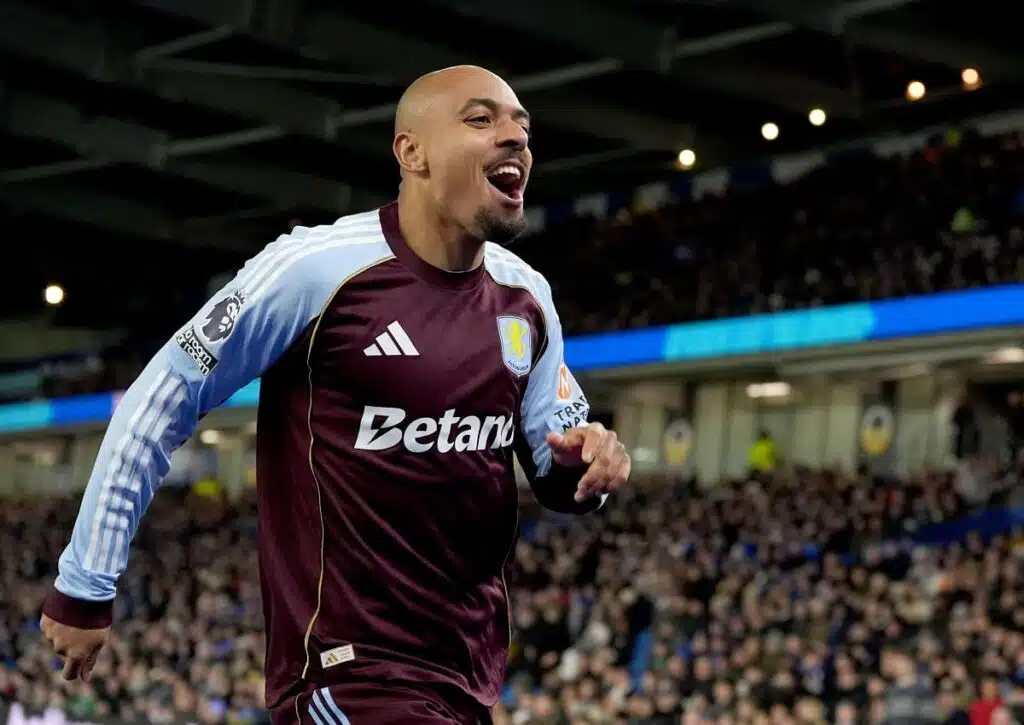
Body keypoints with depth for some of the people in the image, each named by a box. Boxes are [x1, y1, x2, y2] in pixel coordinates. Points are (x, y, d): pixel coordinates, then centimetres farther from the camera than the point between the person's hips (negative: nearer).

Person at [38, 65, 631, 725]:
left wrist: (580, 465, -8)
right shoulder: (318, 267, -14)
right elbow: (160, 401, -8)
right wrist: (85, 585, -5)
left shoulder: (527, 297, 5)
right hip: (350, 669, -7)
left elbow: (556, 460, 17)